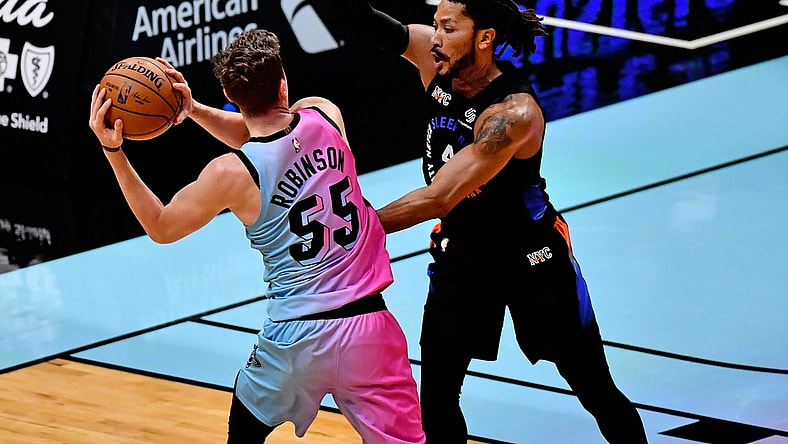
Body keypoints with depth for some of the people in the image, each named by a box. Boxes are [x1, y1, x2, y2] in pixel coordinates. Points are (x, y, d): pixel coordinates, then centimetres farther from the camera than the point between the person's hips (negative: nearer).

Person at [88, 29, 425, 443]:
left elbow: (161, 227, 4)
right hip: (370, 326, 2)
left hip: (297, 334, -2)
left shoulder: (230, 174, -13)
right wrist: (195, 109, 5)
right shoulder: (325, 115, -3)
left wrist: (113, 151, 0)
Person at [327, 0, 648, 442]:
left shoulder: (514, 113, -32)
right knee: (436, 396, 0)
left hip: (530, 258, -5)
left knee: (597, 391, 10)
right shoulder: (433, 56, -12)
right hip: (460, 250, 6)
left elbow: (440, 198, -35)